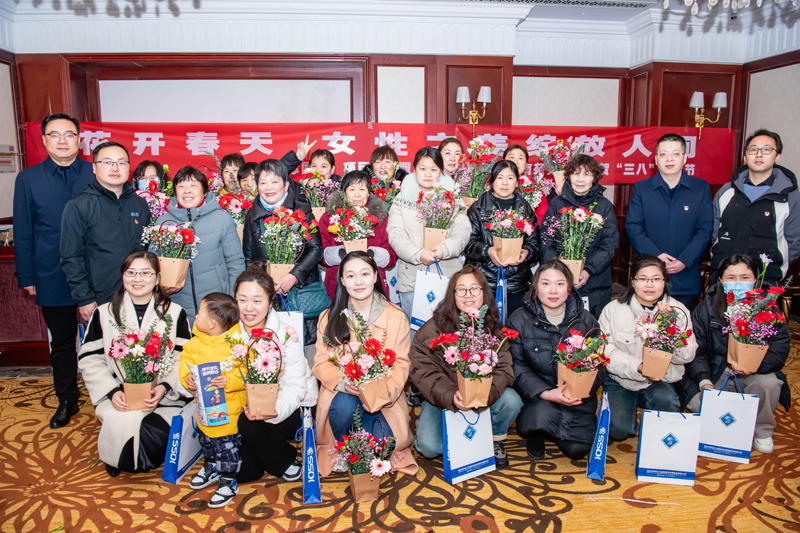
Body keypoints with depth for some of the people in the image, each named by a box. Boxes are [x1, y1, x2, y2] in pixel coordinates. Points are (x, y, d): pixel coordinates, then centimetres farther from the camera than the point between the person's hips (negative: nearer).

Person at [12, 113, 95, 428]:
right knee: (61, 342, 14)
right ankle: (67, 400, 32)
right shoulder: (28, 179, 3)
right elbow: (23, 233, 6)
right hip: (52, 278, 1)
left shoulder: (98, 175, -1)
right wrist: (26, 277, 3)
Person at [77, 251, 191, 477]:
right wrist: (112, 392, -11)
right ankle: (116, 460, 4)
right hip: (118, 397, 0)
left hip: (163, 398, 0)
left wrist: (164, 387, -16)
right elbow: (89, 360, 5)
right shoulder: (104, 314, 10)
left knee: (158, 433, -27)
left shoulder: (175, 313, 7)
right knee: (122, 424, -32)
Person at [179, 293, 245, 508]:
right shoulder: (194, 344, -3)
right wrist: (188, 382, -15)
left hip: (229, 407, -6)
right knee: (205, 437, 25)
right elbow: (185, 366, 4)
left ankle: (228, 481, 24)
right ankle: (211, 467, 50)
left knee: (227, 442, 4)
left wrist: (229, 381, -34)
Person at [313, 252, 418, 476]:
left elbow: (402, 364, -3)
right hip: (342, 393, 0)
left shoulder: (396, 316, -2)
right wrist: (342, 382, -24)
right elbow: (321, 363, -2)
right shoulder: (329, 318, 0)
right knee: (344, 406, -33)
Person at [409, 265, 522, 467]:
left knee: (511, 401, -26)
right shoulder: (433, 329, -11)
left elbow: (503, 369, -11)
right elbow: (423, 371, -16)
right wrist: (451, 396, -32)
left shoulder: (493, 328, -3)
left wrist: (486, 393, -32)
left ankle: (496, 438, 6)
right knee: (430, 447, -22)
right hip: (441, 400, -2)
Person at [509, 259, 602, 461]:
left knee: (577, 448, -14)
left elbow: (598, 365, 2)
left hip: (578, 397, 2)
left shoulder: (585, 320, 2)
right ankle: (535, 433, 5)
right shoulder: (519, 320, -6)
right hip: (537, 396, -2)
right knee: (543, 414, -33)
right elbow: (517, 367, -9)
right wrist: (547, 393, -23)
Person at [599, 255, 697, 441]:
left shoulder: (678, 311, -1)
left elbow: (687, 355, -10)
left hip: (660, 382, 1)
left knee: (664, 398, -33)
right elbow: (605, 352, -12)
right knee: (618, 429, -21)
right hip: (620, 381, -1)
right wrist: (638, 367, -26)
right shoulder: (613, 310, -6)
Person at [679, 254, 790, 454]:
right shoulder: (705, 309, -4)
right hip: (715, 375, 0)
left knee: (769, 383, -32)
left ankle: (762, 431, -2)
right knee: (697, 403, -25)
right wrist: (704, 381, -23)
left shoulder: (768, 310, -5)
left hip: (753, 375, 0)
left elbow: (780, 348, -12)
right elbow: (696, 351, -7)